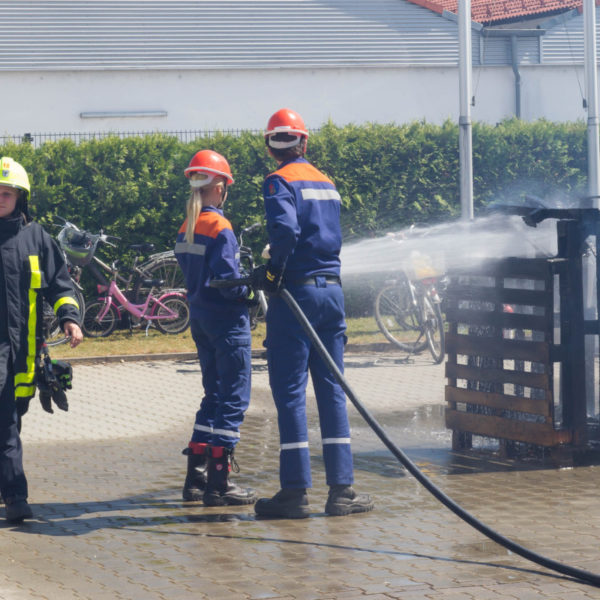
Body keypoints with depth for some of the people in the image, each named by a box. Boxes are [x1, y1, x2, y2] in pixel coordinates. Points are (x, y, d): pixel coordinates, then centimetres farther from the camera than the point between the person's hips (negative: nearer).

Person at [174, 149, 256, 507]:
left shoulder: (187, 229, 8)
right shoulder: (220, 227, -16)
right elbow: (227, 280, -21)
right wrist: (253, 292, -4)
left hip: (200, 316, 8)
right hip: (226, 319, -8)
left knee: (215, 394, 17)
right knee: (234, 399, -3)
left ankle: (196, 477, 17)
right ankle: (219, 483, -4)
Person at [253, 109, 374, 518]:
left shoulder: (280, 182, -6)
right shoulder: (327, 182, 15)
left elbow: (286, 229, -24)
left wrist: (273, 270, -12)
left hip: (296, 290, -6)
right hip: (332, 290, 6)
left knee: (290, 391, -3)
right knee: (332, 389, 9)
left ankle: (295, 492, -4)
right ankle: (341, 489, 7)